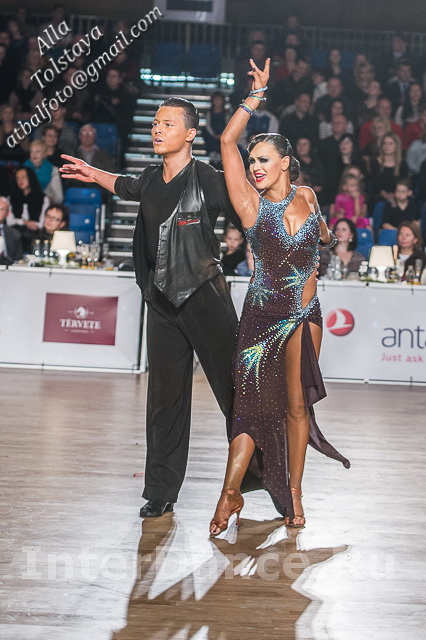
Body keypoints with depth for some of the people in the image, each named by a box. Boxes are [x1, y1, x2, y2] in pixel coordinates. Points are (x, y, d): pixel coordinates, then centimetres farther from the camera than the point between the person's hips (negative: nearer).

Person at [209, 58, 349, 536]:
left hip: (303, 315, 2)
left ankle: (294, 493, 15)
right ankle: (231, 493, 4)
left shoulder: (306, 197, 5)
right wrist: (257, 95, -10)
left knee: (296, 404, 4)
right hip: (262, 314, -2)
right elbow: (227, 141, -12)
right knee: (251, 402, -6)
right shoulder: (252, 204, -4)